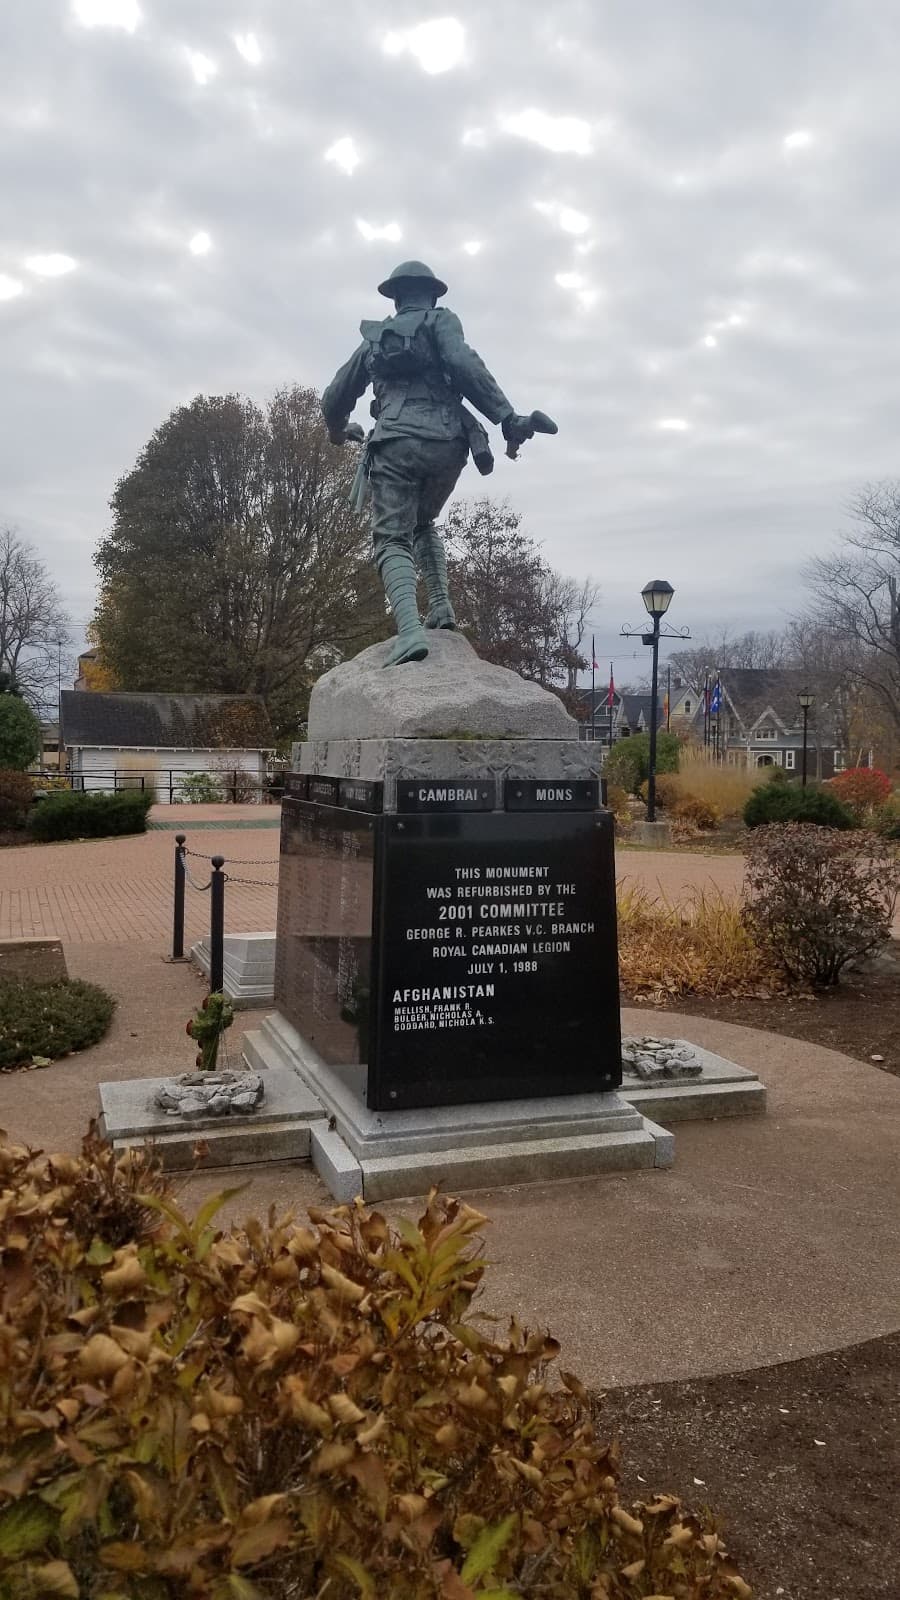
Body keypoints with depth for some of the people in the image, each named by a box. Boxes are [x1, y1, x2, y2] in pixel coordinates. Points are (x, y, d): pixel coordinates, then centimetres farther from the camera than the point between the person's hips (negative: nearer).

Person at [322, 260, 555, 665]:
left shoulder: (375, 338, 25)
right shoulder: (440, 321, 16)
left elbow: (334, 398, 32)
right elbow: (464, 364, -7)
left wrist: (339, 431, 54)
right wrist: (508, 417, -13)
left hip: (395, 445, 0)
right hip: (446, 442, 1)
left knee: (392, 540, -7)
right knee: (423, 523, 25)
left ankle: (409, 629, -31)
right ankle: (440, 605, 10)